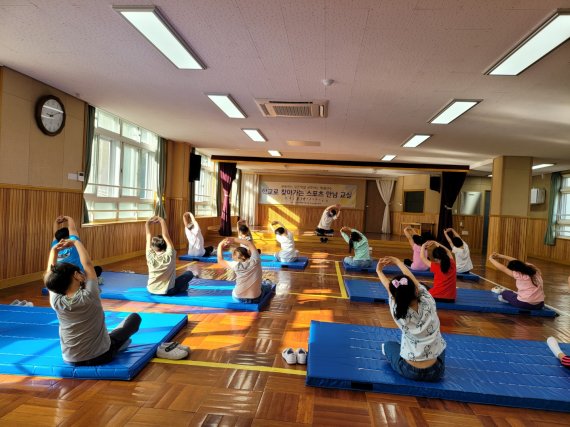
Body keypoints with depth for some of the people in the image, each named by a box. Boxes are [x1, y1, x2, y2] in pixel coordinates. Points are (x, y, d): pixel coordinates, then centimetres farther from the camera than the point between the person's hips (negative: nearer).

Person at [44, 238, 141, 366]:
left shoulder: (56, 302, -13)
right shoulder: (88, 296, -24)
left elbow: (51, 274, 2)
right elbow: (88, 264, -12)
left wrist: (54, 250, 7)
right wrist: (76, 242, -1)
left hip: (71, 360, 5)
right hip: (101, 356, -4)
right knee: (134, 317, 13)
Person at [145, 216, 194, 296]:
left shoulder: (150, 256, -12)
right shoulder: (169, 255, -18)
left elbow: (149, 236, -6)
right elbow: (165, 235, -15)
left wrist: (147, 223, -4)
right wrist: (162, 221, -14)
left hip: (151, 291, 3)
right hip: (168, 291, -3)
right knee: (189, 273, 12)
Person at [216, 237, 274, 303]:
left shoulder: (236, 265, -18)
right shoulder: (255, 261, -15)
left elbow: (220, 260, -1)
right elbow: (250, 243, -1)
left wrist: (220, 245, 6)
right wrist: (234, 240, 0)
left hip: (238, 298, -1)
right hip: (255, 299, 1)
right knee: (268, 283, 31)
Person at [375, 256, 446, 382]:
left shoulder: (398, 313, -18)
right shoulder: (429, 304, -17)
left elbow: (389, 288, -1)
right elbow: (413, 280, -1)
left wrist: (379, 270, 15)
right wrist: (397, 261, 10)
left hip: (410, 372, 0)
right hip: (436, 372, 1)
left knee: (388, 345, 27)